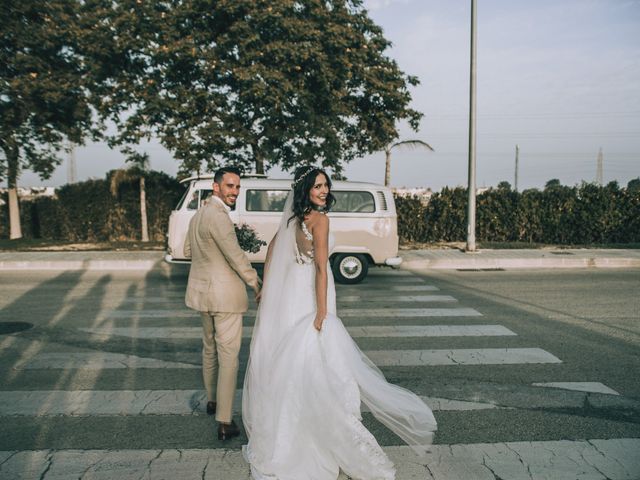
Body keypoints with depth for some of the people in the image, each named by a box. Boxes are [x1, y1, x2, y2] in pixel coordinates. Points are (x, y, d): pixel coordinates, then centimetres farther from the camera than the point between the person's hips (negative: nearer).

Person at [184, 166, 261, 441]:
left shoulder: (199, 214, 10)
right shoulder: (218, 216, -20)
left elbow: (187, 251, 21)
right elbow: (236, 257, -19)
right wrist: (256, 284, -8)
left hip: (202, 292, 10)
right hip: (225, 295, -10)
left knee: (210, 347, 23)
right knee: (228, 356, -3)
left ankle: (212, 400, 41)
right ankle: (224, 422, 1)